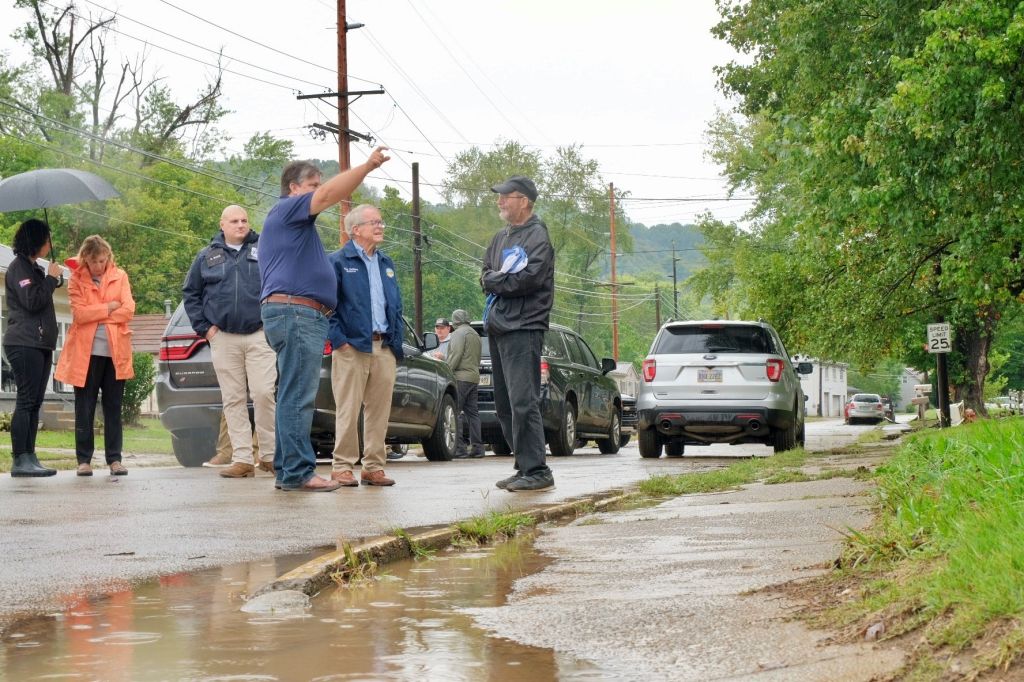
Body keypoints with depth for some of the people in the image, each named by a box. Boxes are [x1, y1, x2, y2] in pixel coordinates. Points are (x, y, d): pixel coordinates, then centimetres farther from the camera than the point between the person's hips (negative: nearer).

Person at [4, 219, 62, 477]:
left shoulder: (33, 268, 21)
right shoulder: (19, 267, -8)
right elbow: (32, 301, -16)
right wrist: (51, 279, -8)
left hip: (40, 344, 10)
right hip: (24, 344, -10)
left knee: (34, 403, 6)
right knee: (26, 401, -12)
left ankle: (29, 458, 6)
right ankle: (20, 460, -14)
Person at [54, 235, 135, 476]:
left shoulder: (120, 276, 7)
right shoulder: (76, 280, 2)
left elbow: (128, 310, -5)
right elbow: (79, 314, -11)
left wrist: (95, 315, -8)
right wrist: (109, 307, -9)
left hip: (115, 352, 1)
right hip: (86, 352, -1)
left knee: (114, 407, 4)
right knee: (84, 409, 2)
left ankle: (114, 459, 7)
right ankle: (84, 459, 8)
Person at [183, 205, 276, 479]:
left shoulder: (264, 249, 5)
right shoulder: (207, 256, 11)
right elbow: (190, 293, 16)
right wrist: (203, 327, 7)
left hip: (259, 335, -2)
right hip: (223, 338, 2)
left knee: (263, 393, -11)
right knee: (233, 400, 2)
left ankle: (269, 455, 1)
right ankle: (243, 459, 5)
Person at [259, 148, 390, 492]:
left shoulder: (295, 223, 28)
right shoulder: (287, 209, -4)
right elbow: (329, 194, -18)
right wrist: (368, 165, -18)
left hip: (301, 316, 11)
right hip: (295, 311, -11)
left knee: (294, 397, 9)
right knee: (298, 397, -13)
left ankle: (287, 470, 10)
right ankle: (298, 471, -16)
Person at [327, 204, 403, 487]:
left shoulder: (386, 264, 19)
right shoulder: (338, 261, -1)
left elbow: (397, 305, 22)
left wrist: (397, 343, 12)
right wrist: (338, 339, -13)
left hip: (384, 348, 6)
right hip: (352, 347, -6)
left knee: (380, 411, 6)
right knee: (348, 410, -5)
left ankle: (374, 466, 12)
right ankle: (343, 466, 1)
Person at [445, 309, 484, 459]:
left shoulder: (459, 333, -6)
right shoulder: (475, 334, 23)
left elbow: (455, 355, -16)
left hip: (460, 377, -9)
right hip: (474, 377, 9)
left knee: (456, 412, -10)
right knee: (472, 412, 10)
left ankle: (459, 449, -16)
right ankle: (477, 447, 7)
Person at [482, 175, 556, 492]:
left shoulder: (537, 236, -5)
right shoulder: (501, 239, 21)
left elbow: (530, 278, -18)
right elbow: (486, 276, 14)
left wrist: (495, 281, -5)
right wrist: (504, 279, -7)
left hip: (523, 329, -9)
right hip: (498, 328, 9)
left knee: (522, 402, -14)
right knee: (505, 404, 10)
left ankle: (536, 471, -13)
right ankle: (524, 468, 16)